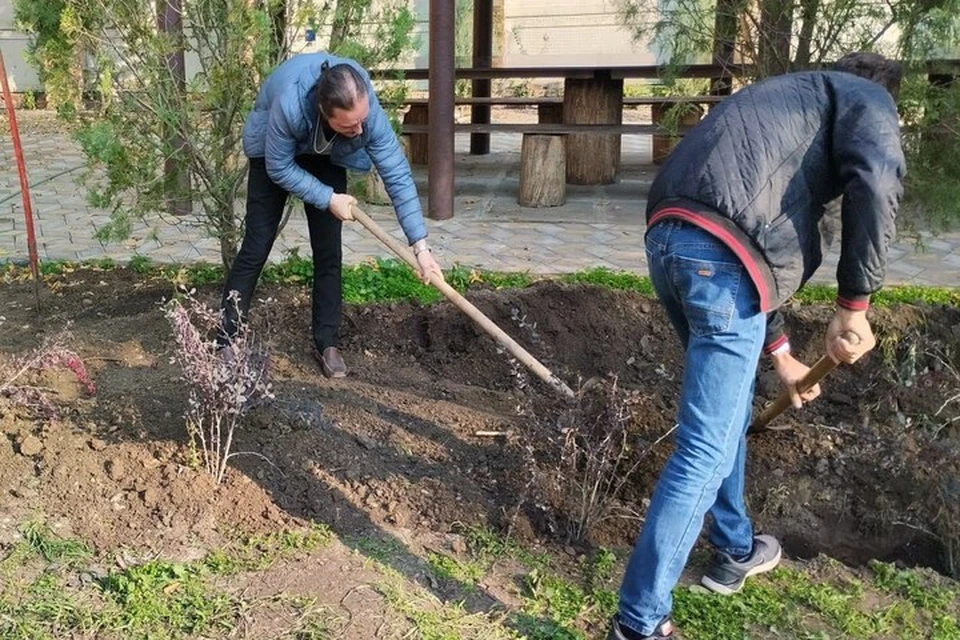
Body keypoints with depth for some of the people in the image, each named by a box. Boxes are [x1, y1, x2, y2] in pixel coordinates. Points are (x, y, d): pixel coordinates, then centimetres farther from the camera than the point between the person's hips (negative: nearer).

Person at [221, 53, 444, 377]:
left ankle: (327, 343, 9)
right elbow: (279, 168, -28)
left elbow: (397, 174, -32)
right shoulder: (289, 106, -45)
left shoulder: (367, 109, -37)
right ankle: (226, 338, 6)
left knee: (329, 253, -3)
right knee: (256, 248, -4)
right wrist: (328, 199, -29)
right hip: (275, 155, -2)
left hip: (326, 158, 3)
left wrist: (420, 245, -34)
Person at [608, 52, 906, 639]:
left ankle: (736, 550, 43)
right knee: (707, 449, -2)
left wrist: (780, 352, 40)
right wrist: (854, 305, 0)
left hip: (668, 237, 9)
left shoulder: (783, 100, 38)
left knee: (729, 408, 27)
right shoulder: (864, 97, 16)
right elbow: (876, 182, -8)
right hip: (721, 255, -9)